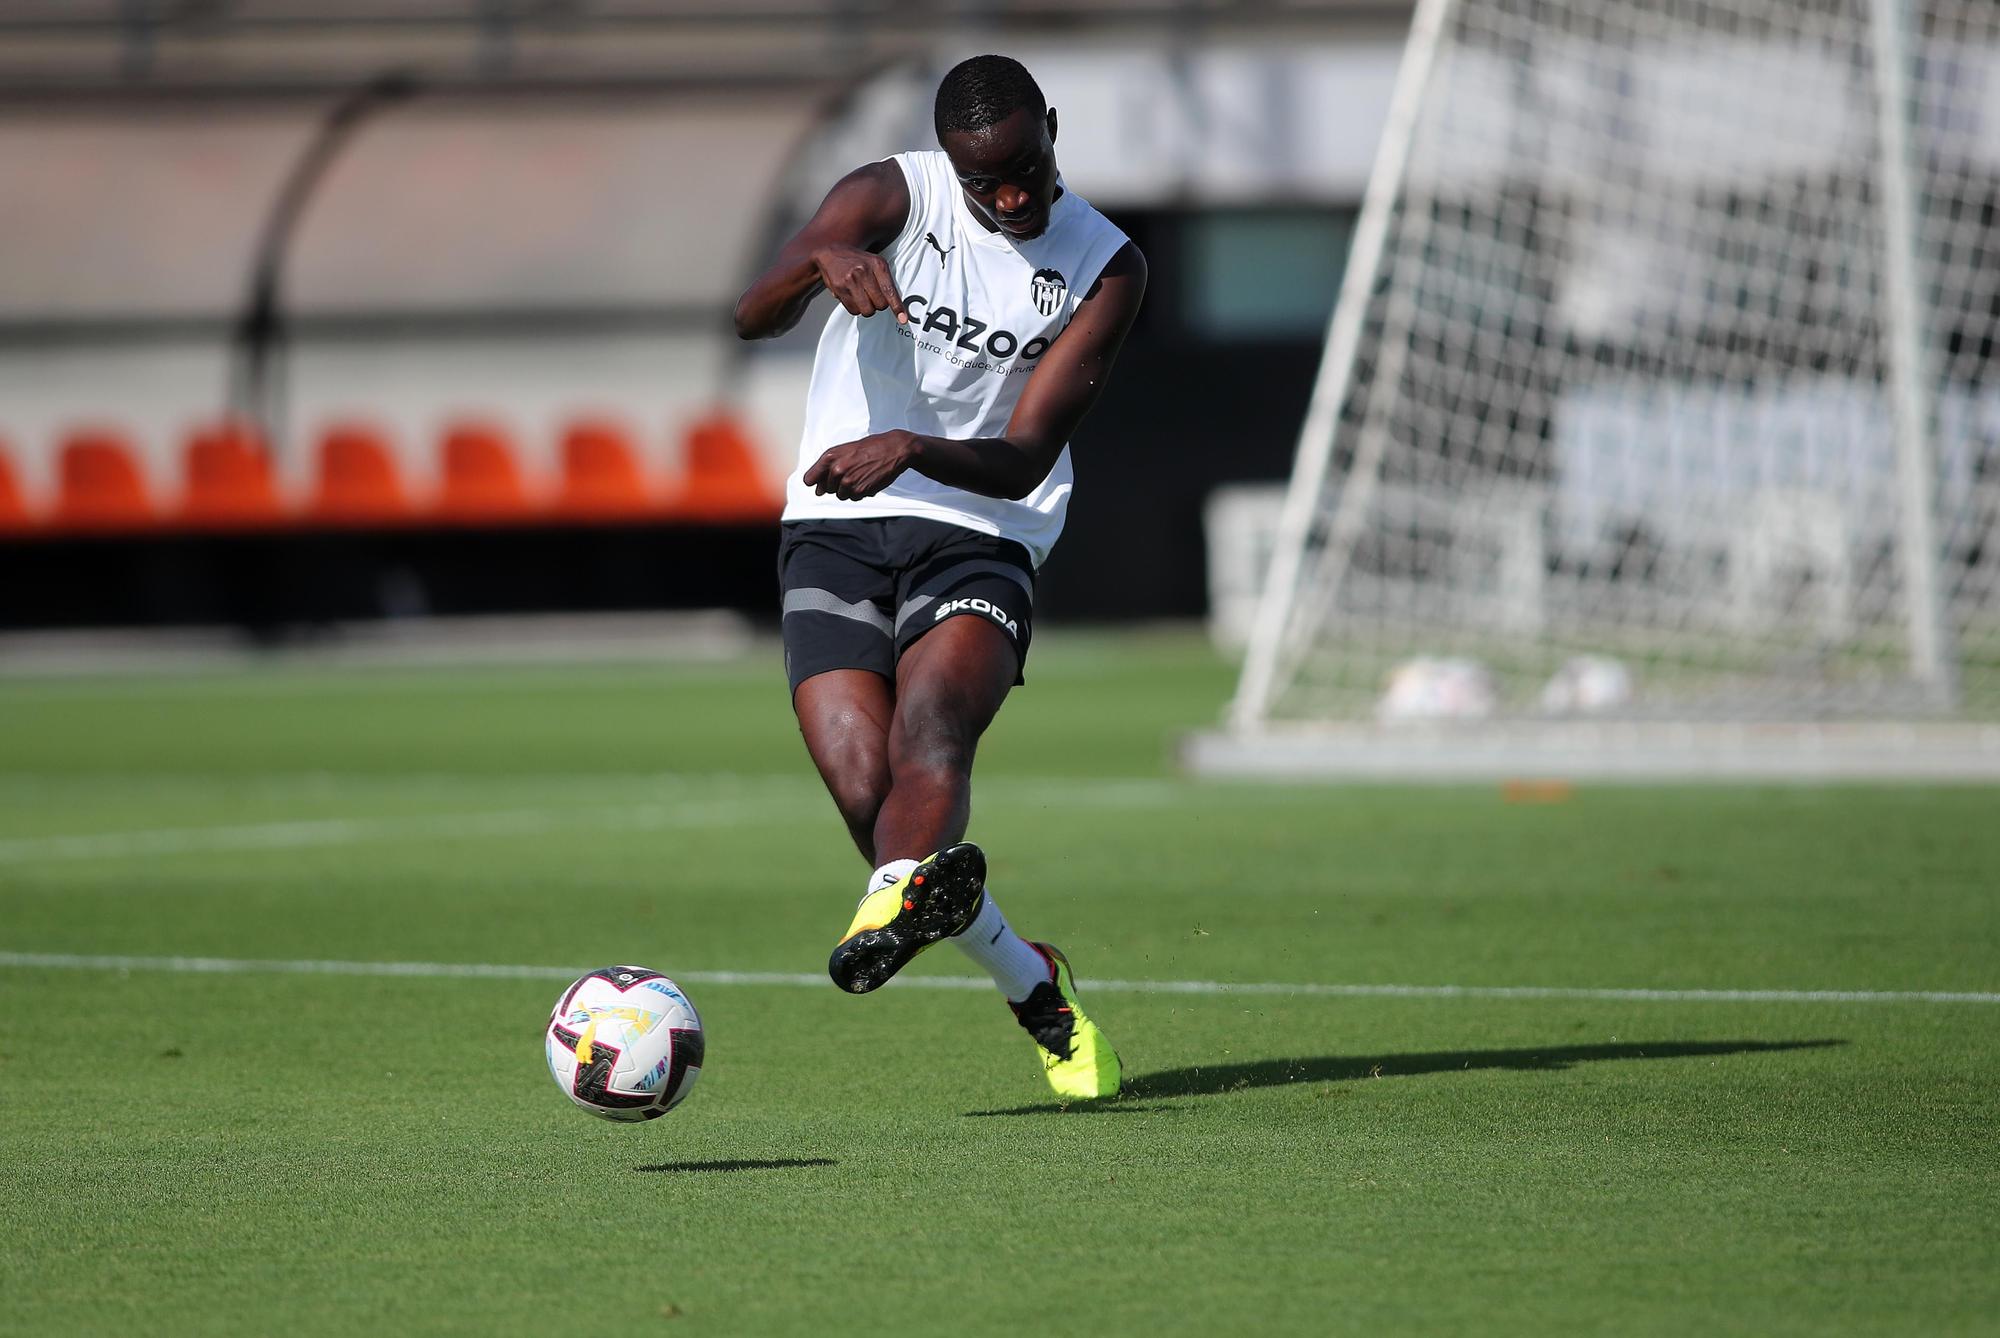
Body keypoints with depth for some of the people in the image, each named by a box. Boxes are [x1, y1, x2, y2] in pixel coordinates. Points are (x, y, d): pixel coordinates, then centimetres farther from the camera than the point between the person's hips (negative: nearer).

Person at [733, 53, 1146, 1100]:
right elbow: (750, 318, -14)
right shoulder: (892, 197, -1)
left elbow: (1024, 460, -7)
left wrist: (914, 450, -28)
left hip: (978, 538, -1)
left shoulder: (1105, 268, 1)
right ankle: (1035, 990, 1)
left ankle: (894, 910, -61)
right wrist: (821, 260, -37)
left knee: (932, 725, -32)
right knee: (866, 794, -16)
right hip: (834, 531, 1)